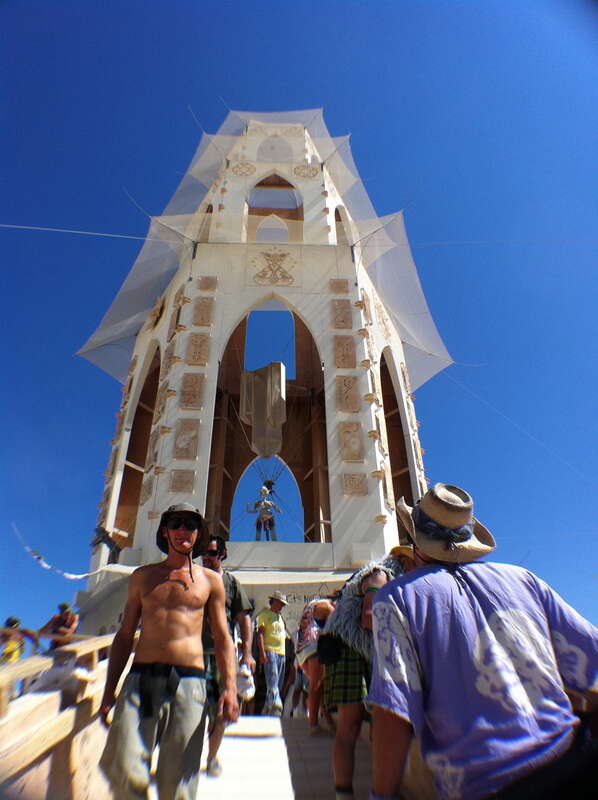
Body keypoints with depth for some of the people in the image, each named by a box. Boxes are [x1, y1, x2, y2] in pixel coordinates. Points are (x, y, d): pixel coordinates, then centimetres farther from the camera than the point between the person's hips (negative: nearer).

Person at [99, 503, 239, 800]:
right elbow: (124, 635, 15)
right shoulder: (142, 576, 14)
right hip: (140, 678, 1)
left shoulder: (210, 580, 9)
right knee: (122, 771, -9)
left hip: (188, 682, -1)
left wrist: (230, 688, -5)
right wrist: (108, 692, 10)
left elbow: (222, 638, 8)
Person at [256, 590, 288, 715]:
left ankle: (266, 711, 13)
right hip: (270, 651, -7)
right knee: (272, 682, -18)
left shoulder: (280, 617, 24)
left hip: (281, 653, 7)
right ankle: (276, 708, -26)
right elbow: (260, 633, -6)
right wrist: (262, 652, -17)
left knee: (278, 684, 6)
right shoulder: (265, 614, 2)